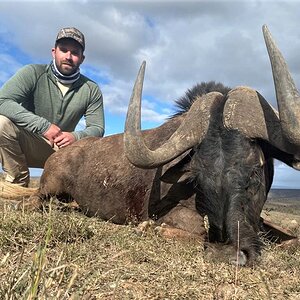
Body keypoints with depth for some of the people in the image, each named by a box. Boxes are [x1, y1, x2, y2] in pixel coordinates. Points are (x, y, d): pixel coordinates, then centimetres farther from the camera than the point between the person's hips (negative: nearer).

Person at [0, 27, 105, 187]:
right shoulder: (33, 73, -13)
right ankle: (19, 184, -11)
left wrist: (76, 136, -28)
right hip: (27, 143, -2)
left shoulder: (92, 90, -5)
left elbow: (97, 128, -4)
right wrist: (44, 126, -34)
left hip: (62, 149, 2)